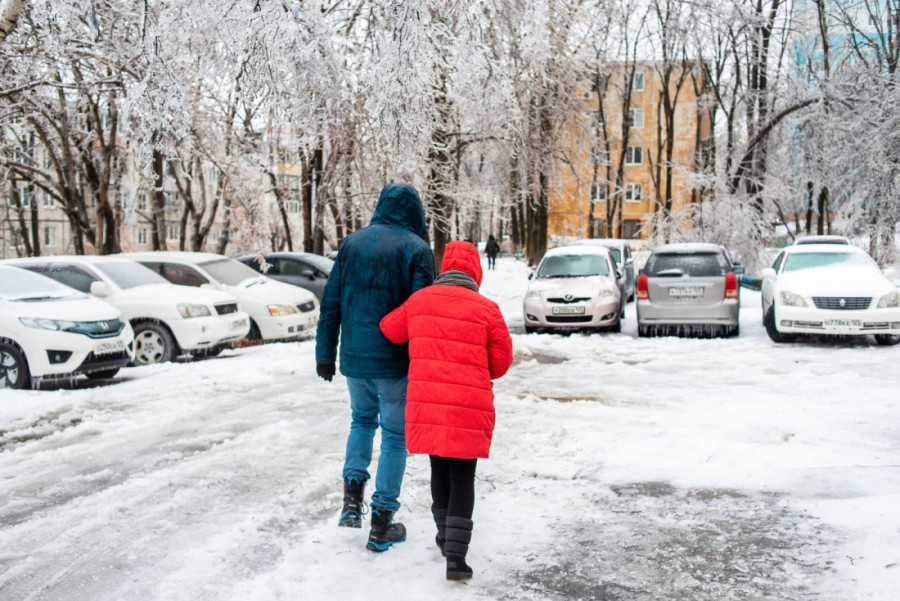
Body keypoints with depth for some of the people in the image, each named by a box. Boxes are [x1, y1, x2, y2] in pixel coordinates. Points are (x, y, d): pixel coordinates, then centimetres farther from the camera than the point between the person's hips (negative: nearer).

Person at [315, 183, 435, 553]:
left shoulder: (352, 243, 6)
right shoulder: (416, 249, -8)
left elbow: (330, 303, 7)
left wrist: (325, 353, 13)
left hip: (354, 358, 4)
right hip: (395, 362, -4)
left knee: (361, 420, 26)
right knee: (395, 436, 8)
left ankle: (352, 499, 12)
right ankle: (381, 526, 12)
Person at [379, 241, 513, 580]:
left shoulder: (418, 301, 2)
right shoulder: (487, 310, -5)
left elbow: (387, 332, 16)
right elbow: (501, 361, 1)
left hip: (426, 404, 3)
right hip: (470, 409, -3)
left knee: (439, 469, 22)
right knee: (462, 479, 7)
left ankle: (444, 536, 37)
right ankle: (455, 557, 0)